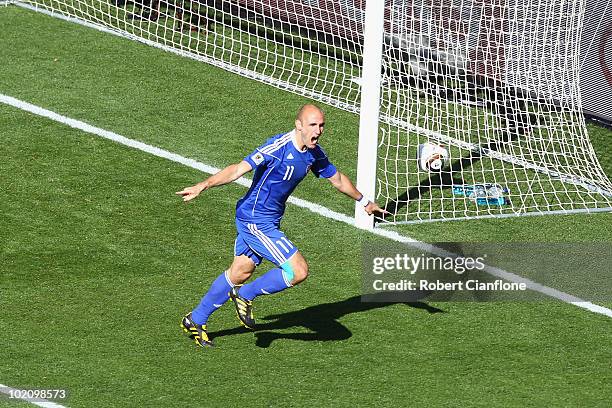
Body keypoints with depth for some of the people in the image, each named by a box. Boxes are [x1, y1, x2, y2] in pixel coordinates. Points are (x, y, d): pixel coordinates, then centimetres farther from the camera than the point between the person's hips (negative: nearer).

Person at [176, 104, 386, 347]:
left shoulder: (314, 154, 2)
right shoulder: (278, 147, -24)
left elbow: (337, 179, 20)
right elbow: (239, 170, -30)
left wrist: (364, 202, 32)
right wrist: (203, 186, -40)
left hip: (269, 222, 9)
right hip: (255, 221, -9)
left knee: (239, 273, 20)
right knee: (299, 271, -13)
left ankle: (195, 320, 34)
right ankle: (245, 296, 6)